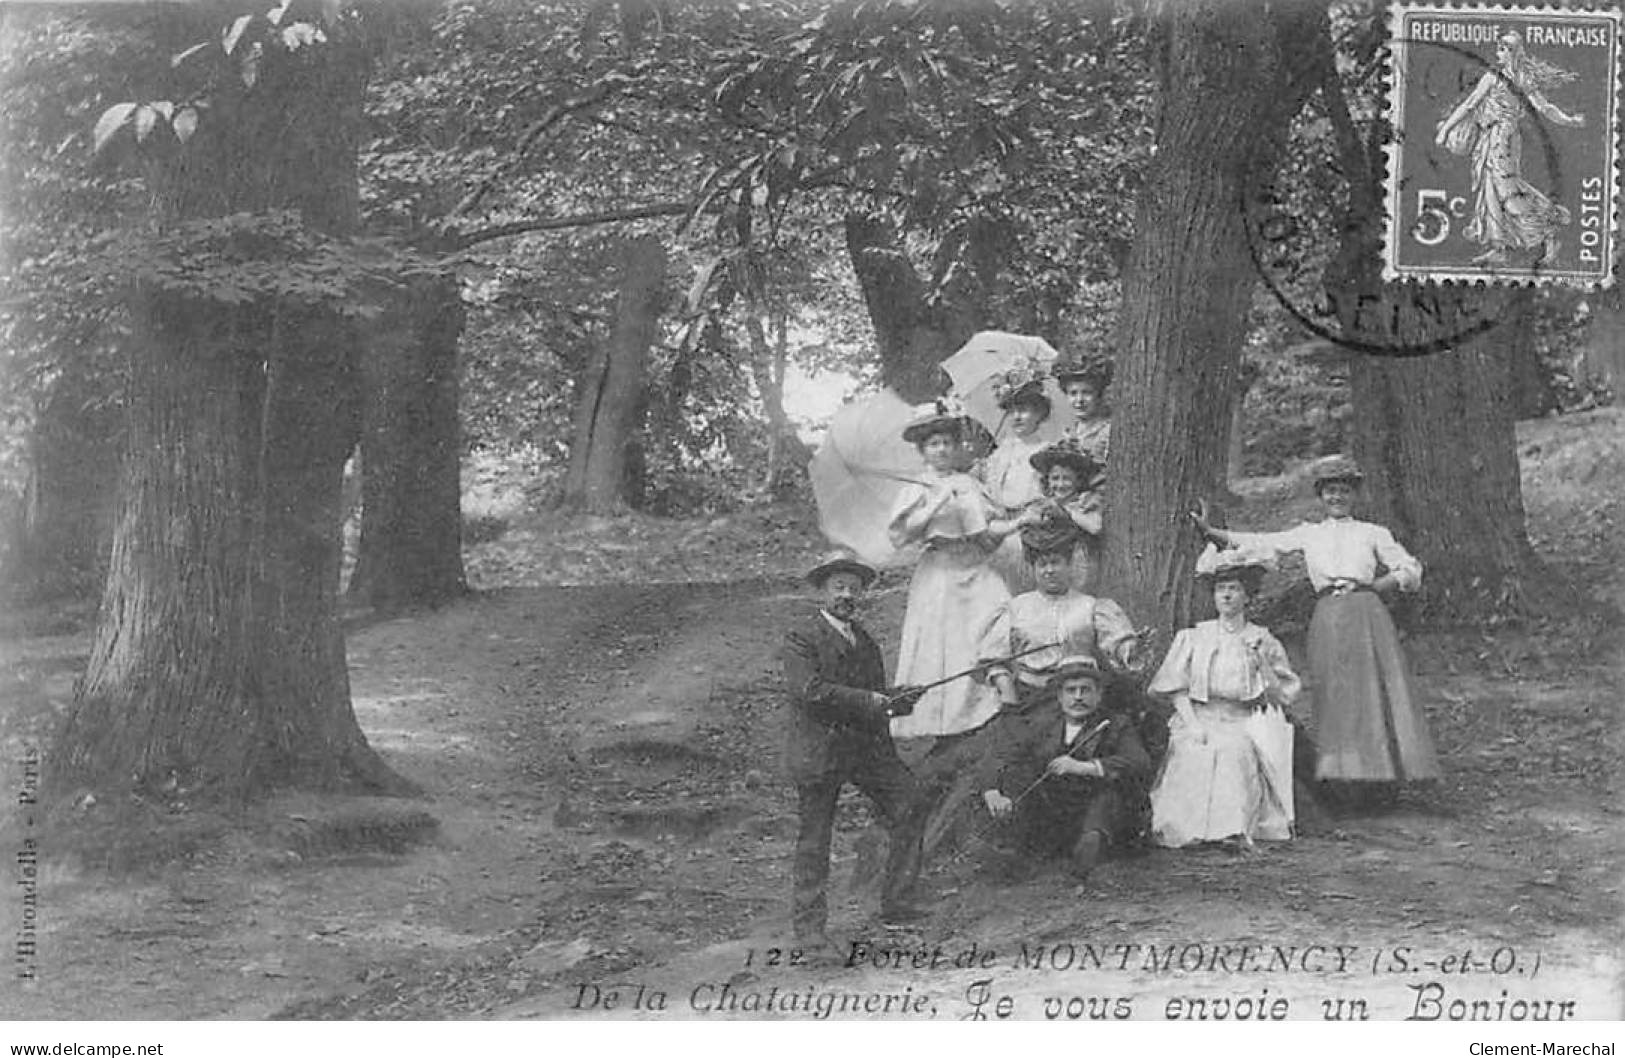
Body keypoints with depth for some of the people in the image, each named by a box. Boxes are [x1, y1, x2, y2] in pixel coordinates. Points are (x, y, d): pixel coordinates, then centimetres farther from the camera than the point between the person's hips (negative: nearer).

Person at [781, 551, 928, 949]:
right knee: (813, 842, 0)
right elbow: (810, 690, -20)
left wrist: (896, 703, -2)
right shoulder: (801, 636, -7)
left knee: (911, 806, -5)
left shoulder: (864, 639, 17)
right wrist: (873, 701, -20)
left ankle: (895, 902, 6)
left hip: (869, 747, 6)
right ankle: (808, 926, 11)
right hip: (818, 750, -6)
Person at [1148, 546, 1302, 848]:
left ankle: (1232, 828, -31)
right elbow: (1177, 689, 6)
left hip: (1244, 724, -1)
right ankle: (1192, 826, -28)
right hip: (1199, 720, 1)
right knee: (1192, 756, -31)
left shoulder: (1263, 642, 11)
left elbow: (1282, 697, 5)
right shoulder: (1193, 638, 13)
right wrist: (1192, 724, -9)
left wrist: (1263, 664, -9)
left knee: (1234, 752, -33)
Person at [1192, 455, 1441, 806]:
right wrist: (1208, 532, 5)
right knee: (1336, 695, -7)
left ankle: (1385, 776, -6)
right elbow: (1259, 544, 13)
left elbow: (1411, 572, 15)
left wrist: (1374, 586, 1)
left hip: (1368, 615, -1)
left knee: (1377, 689, -9)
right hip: (1328, 618, 1)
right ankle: (1356, 779, -6)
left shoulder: (1373, 534, 16)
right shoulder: (1309, 534, 19)